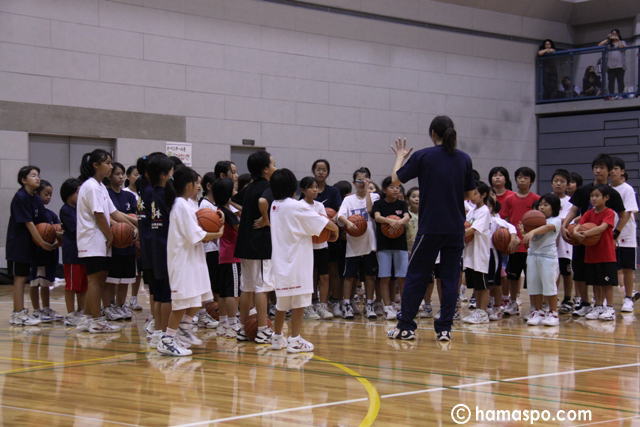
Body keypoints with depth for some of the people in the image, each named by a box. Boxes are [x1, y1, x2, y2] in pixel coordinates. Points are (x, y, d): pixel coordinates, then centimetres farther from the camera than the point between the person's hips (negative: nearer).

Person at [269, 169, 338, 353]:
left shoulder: (274, 206, 8)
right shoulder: (297, 207, -13)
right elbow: (328, 224, -11)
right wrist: (335, 231, 9)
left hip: (280, 260, 7)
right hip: (297, 260, -7)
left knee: (282, 302, 17)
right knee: (299, 301, -1)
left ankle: (277, 337, 24)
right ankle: (294, 340, -1)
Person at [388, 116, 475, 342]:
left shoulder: (422, 156, -7)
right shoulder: (464, 159, 4)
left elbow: (396, 178, 4)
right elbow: (469, 194, 13)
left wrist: (400, 156, 19)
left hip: (430, 227, -3)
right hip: (456, 227, 3)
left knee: (416, 275, 6)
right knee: (450, 278, 8)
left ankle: (405, 326, 8)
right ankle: (445, 328, 6)